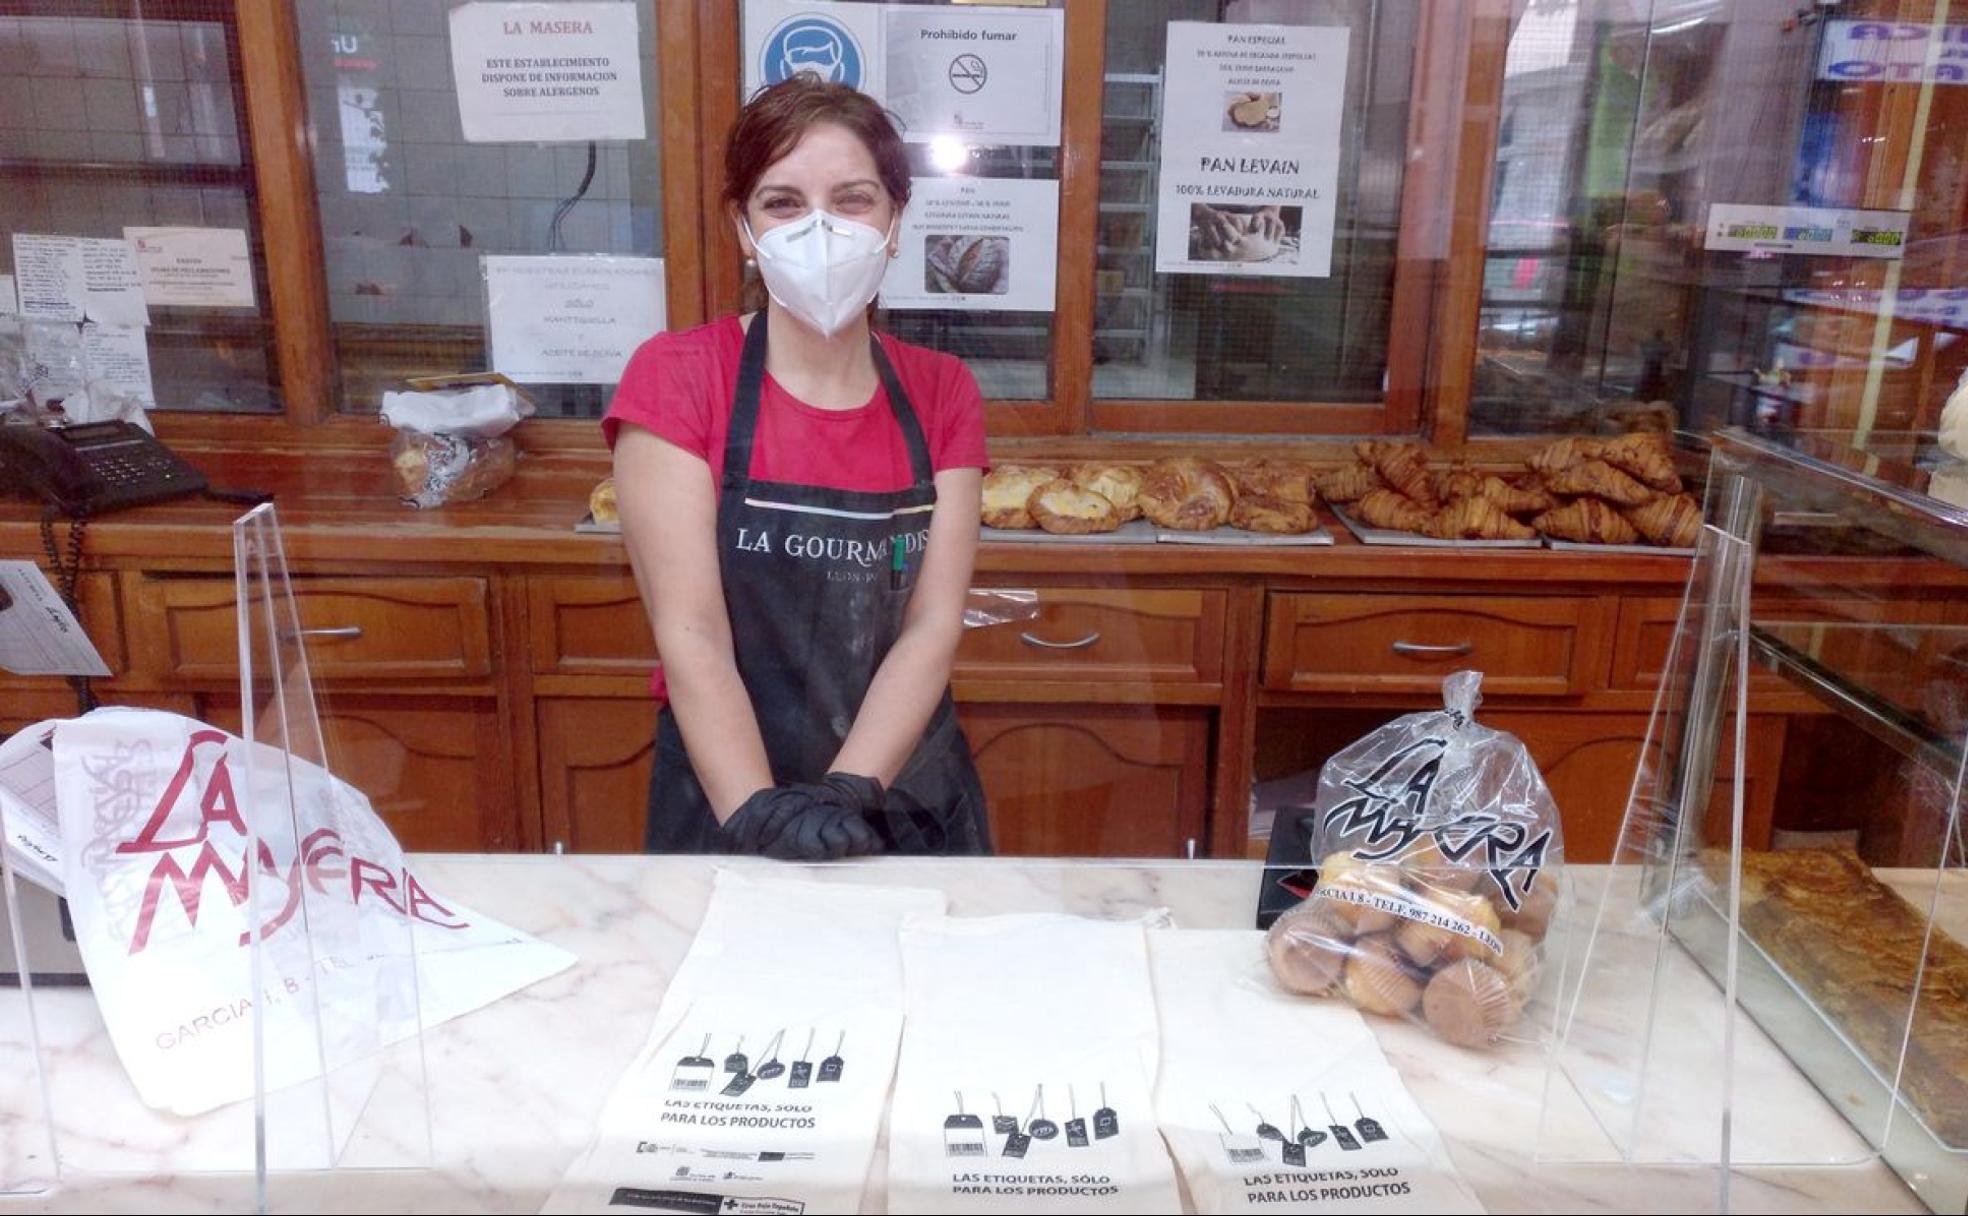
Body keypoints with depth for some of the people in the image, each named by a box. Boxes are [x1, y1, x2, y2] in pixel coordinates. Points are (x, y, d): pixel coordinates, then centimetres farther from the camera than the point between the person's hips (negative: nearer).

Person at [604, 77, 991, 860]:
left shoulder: (943, 394, -1)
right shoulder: (676, 379, -10)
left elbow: (935, 624, -9)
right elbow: (690, 635, -16)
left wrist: (847, 791, -20)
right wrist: (761, 815, -25)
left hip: (911, 804, 3)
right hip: (723, 809, -2)